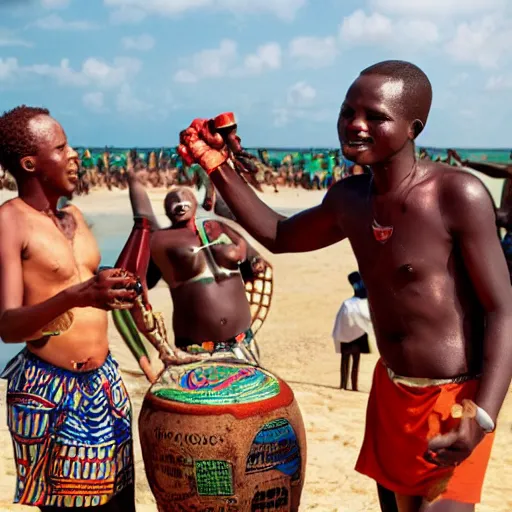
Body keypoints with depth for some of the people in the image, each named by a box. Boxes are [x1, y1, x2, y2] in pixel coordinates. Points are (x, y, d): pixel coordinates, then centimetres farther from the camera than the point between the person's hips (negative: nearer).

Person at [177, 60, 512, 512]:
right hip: (390, 389, 7)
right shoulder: (348, 200, 1)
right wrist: (219, 166, 9)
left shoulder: (458, 195, -20)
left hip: (453, 398, -7)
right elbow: (279, 235, 18)